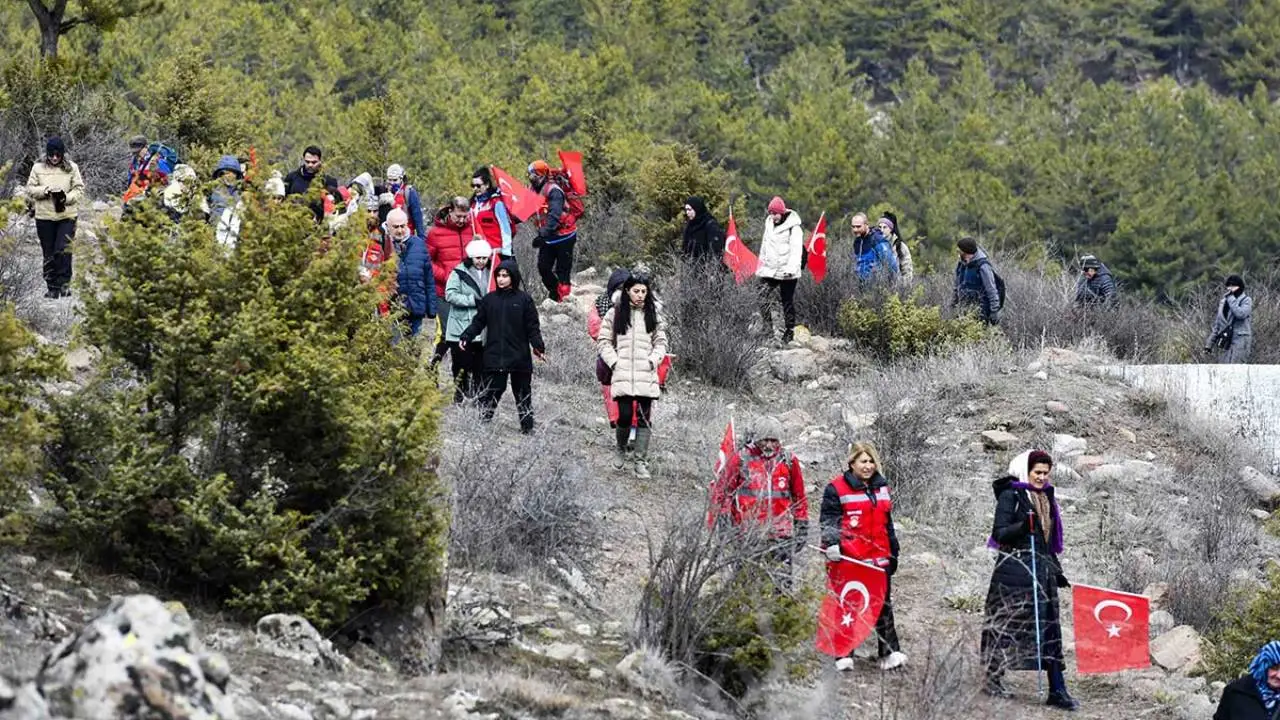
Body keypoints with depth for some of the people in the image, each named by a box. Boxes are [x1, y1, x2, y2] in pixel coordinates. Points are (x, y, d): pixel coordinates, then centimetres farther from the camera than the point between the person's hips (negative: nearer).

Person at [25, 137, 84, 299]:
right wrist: (45, 190, -13)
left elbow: (79, 189, 2)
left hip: (67, 216, -2)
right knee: (49, 253, 5)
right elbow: (30, 189, 5)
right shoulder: (38, 168, 5)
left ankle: (64, 283, -4)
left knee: (63, 250, -13)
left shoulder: (71, 168, 3)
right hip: (44, 217, 2)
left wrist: (67, 198, -17)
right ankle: (52, 287, 13)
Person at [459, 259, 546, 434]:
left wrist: (539, 347, -11)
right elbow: (478, 323, 8)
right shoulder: (489, 299, 7)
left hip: (519, 358, -1)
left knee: (523, 394, 9)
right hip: (494, 358, 1)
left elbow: (533, 327, 0)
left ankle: (527, 428, 18)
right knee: (489, 395, -2)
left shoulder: (524, 300, 0)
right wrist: (465, 337, -7)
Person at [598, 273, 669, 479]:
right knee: (625, 416, -7)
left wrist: (653, 360, -3)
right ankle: (621, 450, 20)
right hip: (623, 375, -2)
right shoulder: (615, 313, 5)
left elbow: (660, 342, 13)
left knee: (644, 418, -2)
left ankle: (641, 461, 2)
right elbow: (604, 341, 8)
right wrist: (614, 362, -4)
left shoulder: (654, 314, 10)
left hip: (646, 375, 2)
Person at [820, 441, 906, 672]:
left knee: (883, 606, 4)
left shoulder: (881, 487, 16)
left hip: (879, 559, 5)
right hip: (847, 559, -5)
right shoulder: (836, 489, -4)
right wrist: (831, 543, -24)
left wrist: (893, 553, 25)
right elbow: (828, 519, -8)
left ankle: (889, 653, 6)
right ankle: (843, 655, 8)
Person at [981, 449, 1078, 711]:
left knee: (1049, 629, 1)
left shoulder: (1046, 498, 18)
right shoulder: (1010, 496, -4)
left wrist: (1057, 571, 21)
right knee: (1007, 623, -2)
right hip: (1014, 570, -7)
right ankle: (993, 680, 10)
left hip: (1042, 570, 7)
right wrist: (1023, 527, -27)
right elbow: (999, 533, -10)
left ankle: (1057, 690, -2)